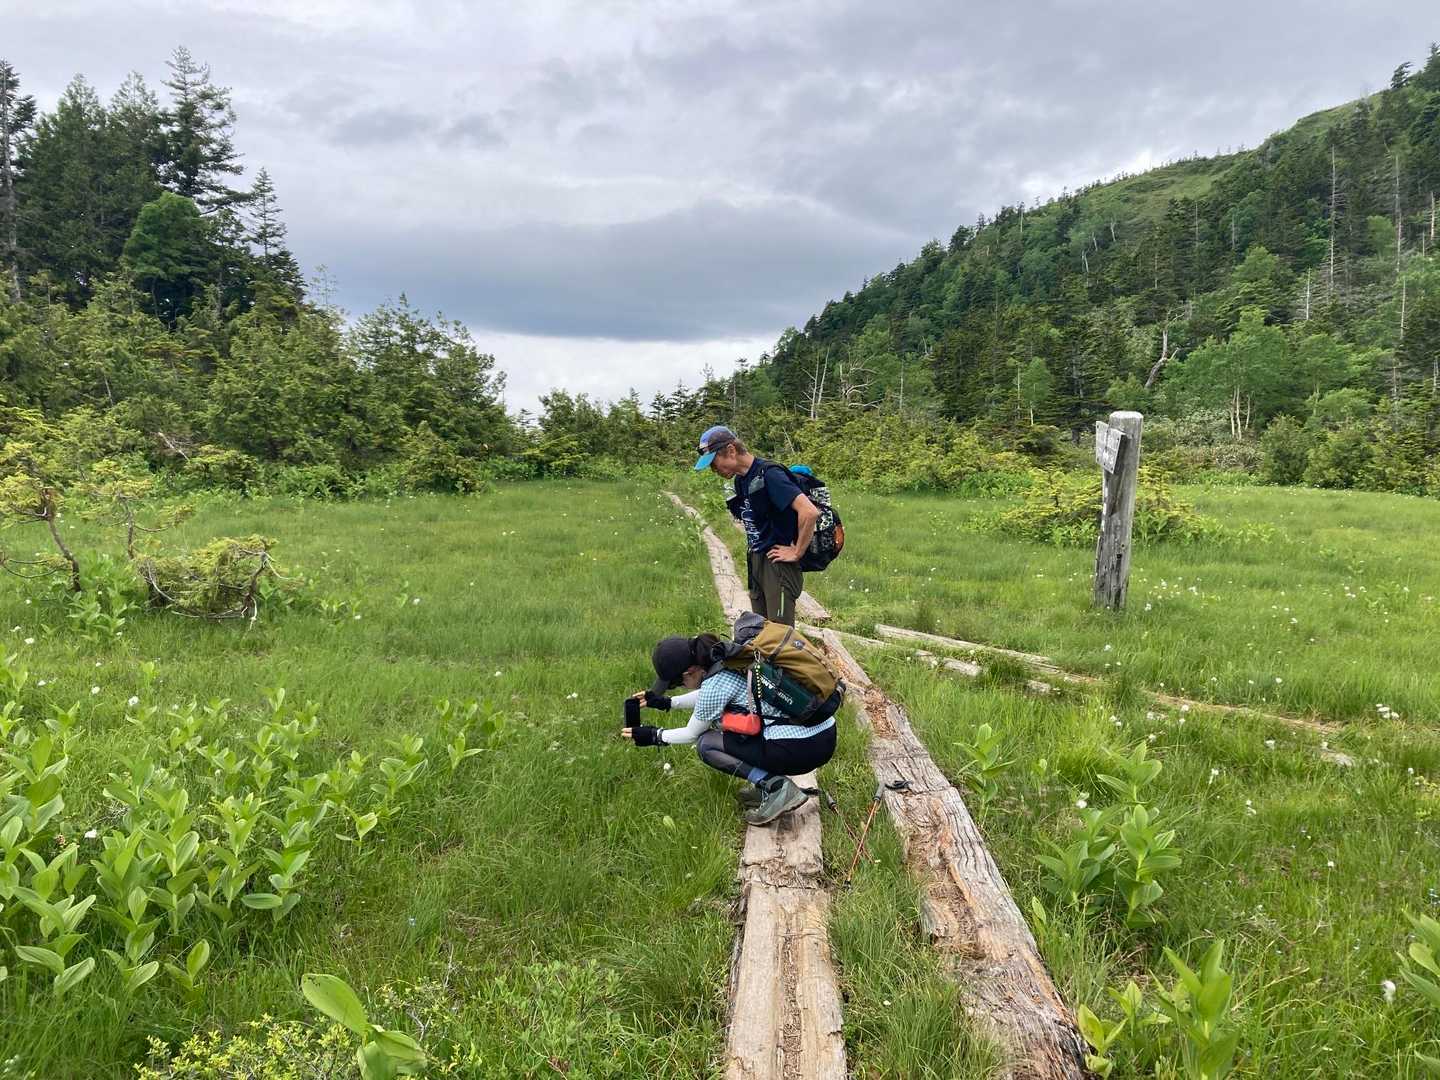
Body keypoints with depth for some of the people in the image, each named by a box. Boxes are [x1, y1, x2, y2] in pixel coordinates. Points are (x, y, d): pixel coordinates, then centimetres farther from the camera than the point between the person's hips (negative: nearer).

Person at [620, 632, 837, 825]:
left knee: (706, 744, 5)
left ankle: (775, 787, -9)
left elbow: (692, 735, 5)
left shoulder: (716, 684, -13)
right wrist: (666, 702, 36)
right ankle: (765, 782, 15)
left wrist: (654, 736, 19)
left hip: (800, 749, -9)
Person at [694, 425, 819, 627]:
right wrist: (752, 553, 13)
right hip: (755, 564, 9)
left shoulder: (769, 474, -17)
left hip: (777, 564, -9)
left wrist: (797, 553, -18)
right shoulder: (740, 480, 11)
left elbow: (810, 512, -27)